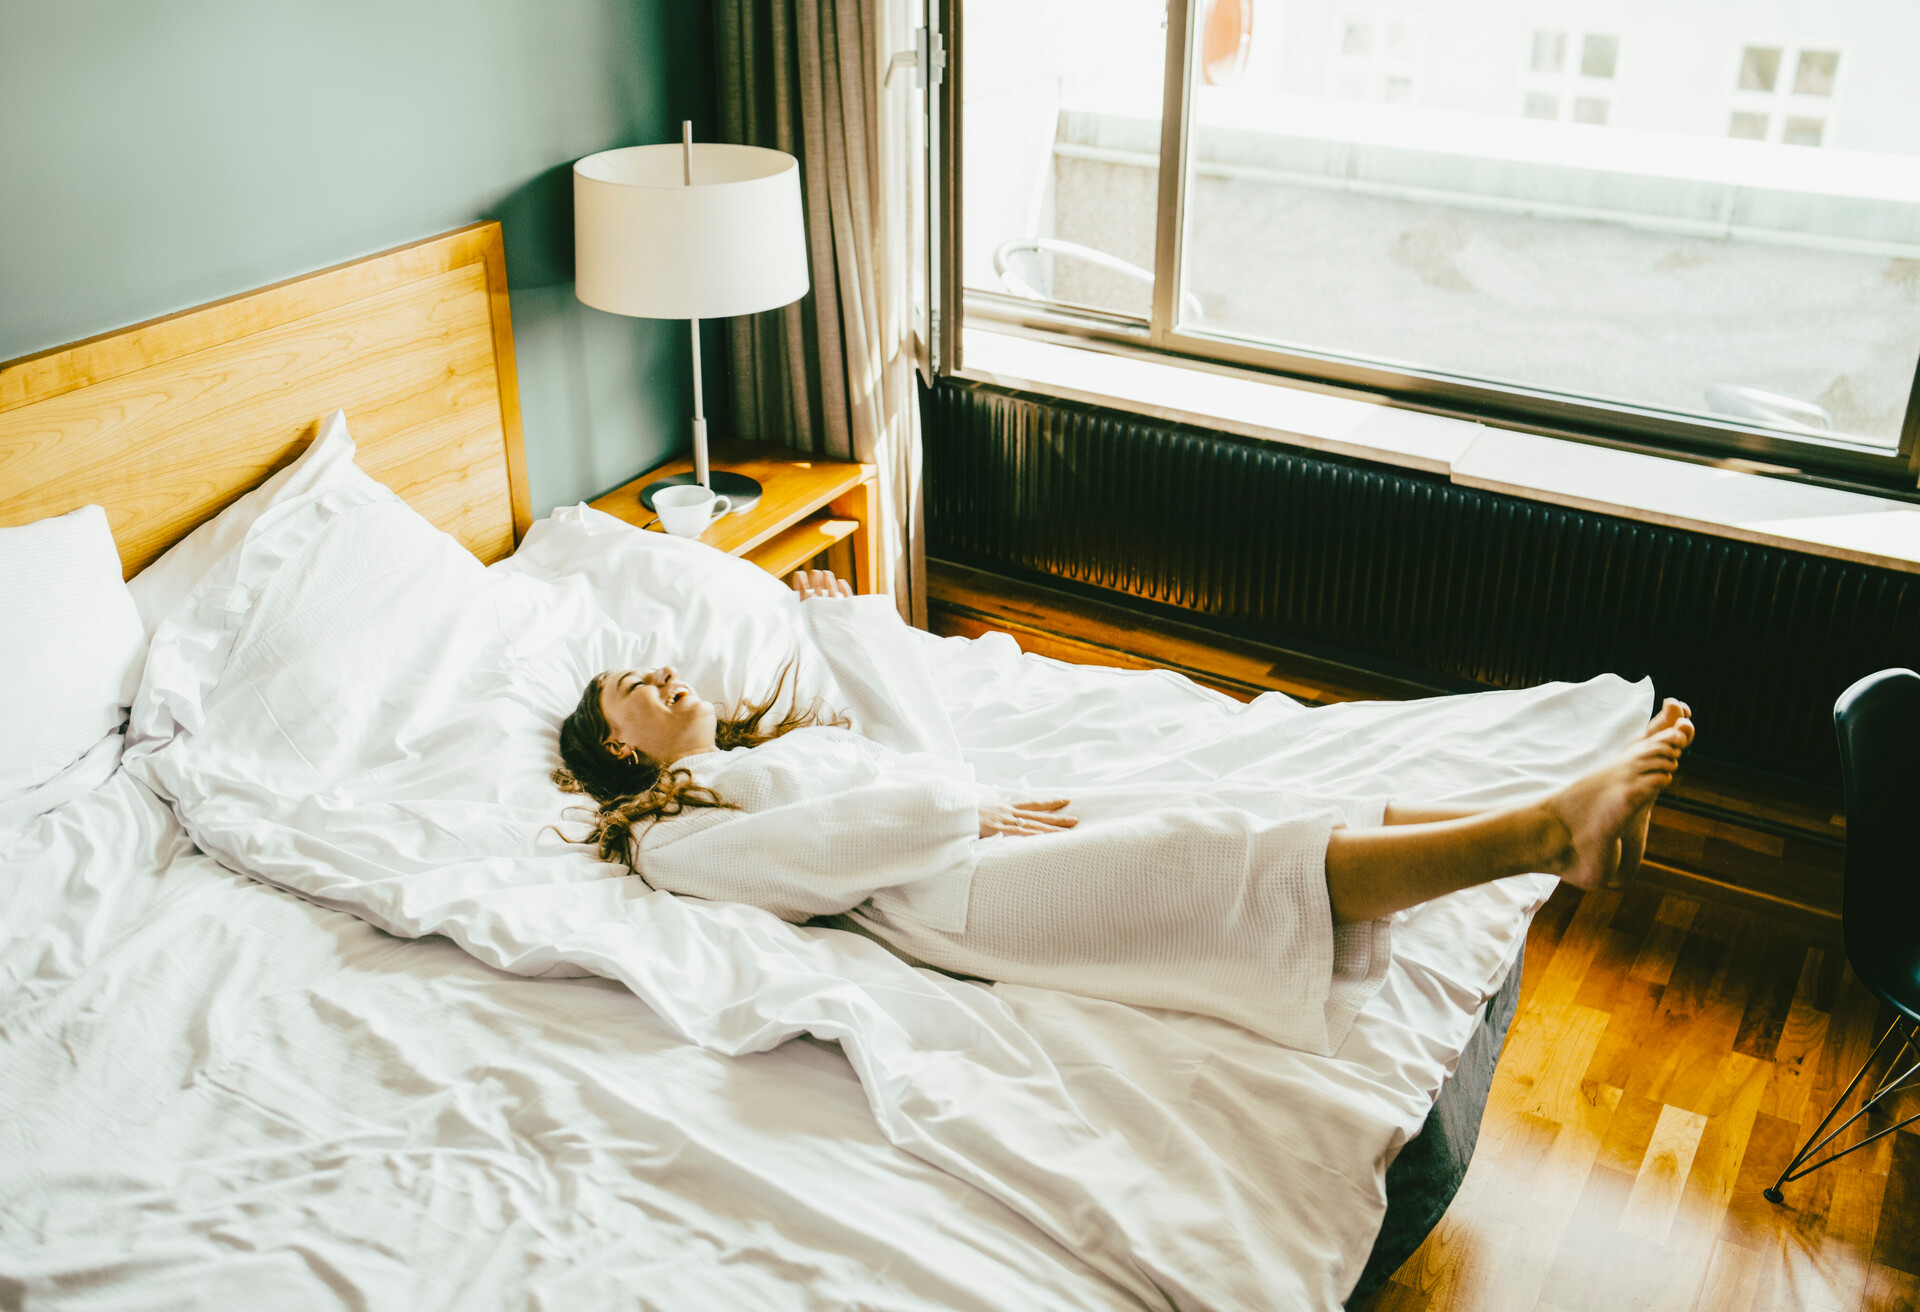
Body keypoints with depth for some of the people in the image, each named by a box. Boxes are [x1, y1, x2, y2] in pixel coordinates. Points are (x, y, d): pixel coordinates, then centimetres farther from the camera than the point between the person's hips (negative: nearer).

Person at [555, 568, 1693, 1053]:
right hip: (949, 896, -8)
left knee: (1251, 817, -14)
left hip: (1001, 827, 8)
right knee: (1210, 861, -24)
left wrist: (845, 621, 32)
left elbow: (918, 734, 29)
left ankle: (1553, 823, -24)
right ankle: (1546, 831, -33)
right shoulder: (669, 833, 8)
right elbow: (813, 848, -9)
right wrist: (965, 815, -12)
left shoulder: (778, 732, 33)